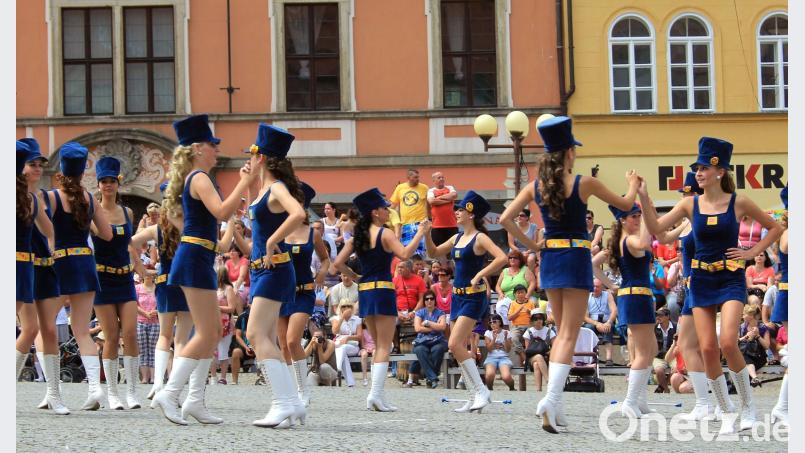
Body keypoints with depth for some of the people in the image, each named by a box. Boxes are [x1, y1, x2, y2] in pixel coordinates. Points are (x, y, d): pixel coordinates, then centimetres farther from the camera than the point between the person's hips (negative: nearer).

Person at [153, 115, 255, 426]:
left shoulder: (194, 179, 19)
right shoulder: (199, 178, -12)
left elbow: (222, 214, 25)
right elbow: (221, 212, -25)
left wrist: (243, 184, 21)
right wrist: (244, 184, -20)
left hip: (198, 259, 11)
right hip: (195, 259, -11)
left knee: (213, 331, 12)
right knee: (207, 334, -10)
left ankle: (195, 400, 12)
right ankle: (169, 394, -11)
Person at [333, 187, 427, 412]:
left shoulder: (358, 236, 10)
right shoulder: (384, 233, -9)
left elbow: (338, 263, 7)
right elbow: (404, 254, -23)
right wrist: (420, 233, -15)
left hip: (365, 291, 7)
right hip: (383, 290, -7)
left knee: (378, 345, 15)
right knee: (384, 346, -4)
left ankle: (377, 396, 12)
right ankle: (376, 394, -14)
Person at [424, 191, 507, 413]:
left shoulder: (480, 238, -11)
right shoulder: (457, 238, 13)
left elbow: (502, 258, -23)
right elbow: (433, 253, 23)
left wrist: (479, 275, -25)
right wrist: (427, 234, 8)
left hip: (474, 297, -9)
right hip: (457, 295, 9)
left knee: (455, 344, -18)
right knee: (458, 347, 7)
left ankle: (481, 390, -11)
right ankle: (475, 397, 11)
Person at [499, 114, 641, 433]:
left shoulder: (535, 187, 2)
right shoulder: (584, 183, -8)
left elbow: (506, 220, -2)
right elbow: (625, 205, 5)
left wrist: (532, 246, 7)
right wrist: (634, 185, 25)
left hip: (549, 259, 5)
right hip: (575, 259, -5)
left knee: (562, 331, 17)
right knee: (569, 334, -6)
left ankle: (554, 405, 13)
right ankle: (552, 398, -24)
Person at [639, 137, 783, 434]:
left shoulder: (738, 203, -3)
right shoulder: (690, 204, 3)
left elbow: (775, 228, 8)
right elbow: (656, 228, -3)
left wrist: (752, 253, -1)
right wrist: (644, 197, -14)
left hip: (731, 279, -3)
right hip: (701, 280, 3)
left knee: (728, 342, -20)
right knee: (708, 348, -4)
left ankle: (747, 405, 0)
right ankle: (727, 413, 9)